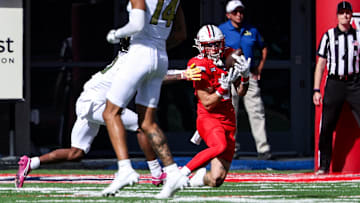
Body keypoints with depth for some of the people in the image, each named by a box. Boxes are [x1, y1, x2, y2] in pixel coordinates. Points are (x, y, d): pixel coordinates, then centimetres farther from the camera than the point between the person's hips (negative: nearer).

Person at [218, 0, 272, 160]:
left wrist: (259, 68, 12)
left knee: (257, 113, -5)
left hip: (249, 75, 3)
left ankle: (263, 149, -7)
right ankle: (232, 148, 9)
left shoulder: (251, 31, 11)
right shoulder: (222, 30, 1)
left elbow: (263, 49, 24)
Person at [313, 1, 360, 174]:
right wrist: (316, 90, -1)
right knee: (327, 126, -2)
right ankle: (324, 166, 7)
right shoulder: (328, 36, 7)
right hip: (334, 84, 0)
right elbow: (320, 64, 6)